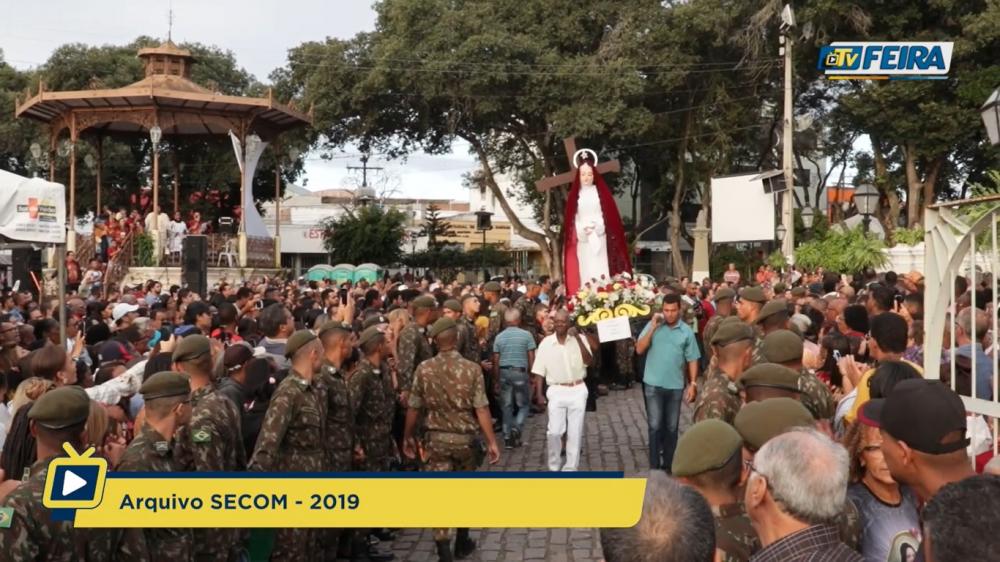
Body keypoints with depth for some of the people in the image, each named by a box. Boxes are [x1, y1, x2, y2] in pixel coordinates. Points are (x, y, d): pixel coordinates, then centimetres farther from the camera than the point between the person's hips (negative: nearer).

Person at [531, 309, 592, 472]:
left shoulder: (579, 339, -3)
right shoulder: (546, 343, -1)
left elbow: (588, 362, -16)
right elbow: (539, 372, 3)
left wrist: (578, 338, -22)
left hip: (578, 391, 0)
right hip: (557, 391, 0)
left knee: (575, 433, 5)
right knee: (554, 431, -6)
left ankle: (570, 469, 16)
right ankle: (554, 467, 14)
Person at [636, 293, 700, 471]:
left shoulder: (686, 331, -1)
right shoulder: (653, 325, -3)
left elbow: (692, 360, 2)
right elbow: (639, 350, -9)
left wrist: (692, 383, -4)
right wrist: (653, 327, -15)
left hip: (675, 386, 1)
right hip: (653, 384, -1)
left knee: (671, 427, 12)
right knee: (655, 426, -1)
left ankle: (669, 464, 24)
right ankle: (654, 465, 6)